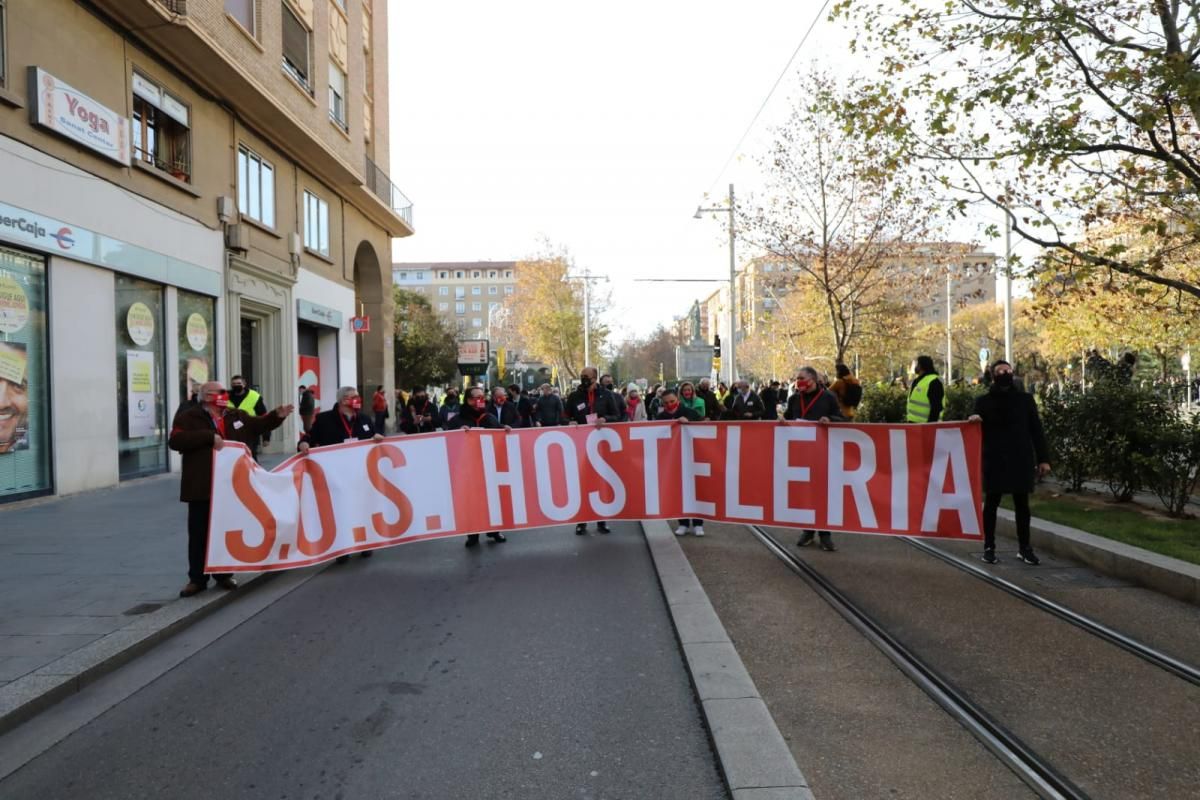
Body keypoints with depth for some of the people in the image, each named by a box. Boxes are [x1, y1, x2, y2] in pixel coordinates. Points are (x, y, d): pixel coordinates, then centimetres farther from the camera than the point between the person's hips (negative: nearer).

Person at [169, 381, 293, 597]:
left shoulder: (236, 415, 10)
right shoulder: (189, 416, -4)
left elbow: (258, 425, 22)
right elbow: (175, 440, -18)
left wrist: (277, 416, 4)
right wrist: (209, 437, -24)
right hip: (202, 488, -4)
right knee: (199, 535, 5)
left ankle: (224, 575, 24)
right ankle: (197, 579, 15)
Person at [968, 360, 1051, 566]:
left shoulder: (1025, 399, 8)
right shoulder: (984, 401, 4)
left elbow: (1036, 430, 6)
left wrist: (1043, 458, 2)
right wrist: (974, 421, -19)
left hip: (1020, 459, 1)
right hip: (994, 460, -1)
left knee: (1022, 504, 6)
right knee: (991, 503, 2)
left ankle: (1024, 547, 16)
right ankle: (989, 547, 9)